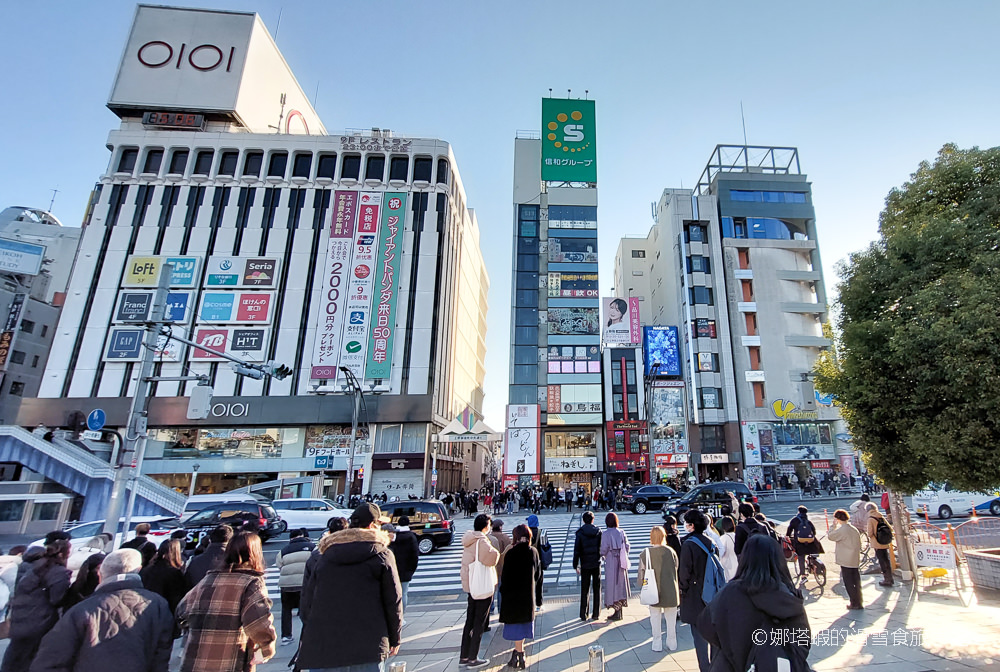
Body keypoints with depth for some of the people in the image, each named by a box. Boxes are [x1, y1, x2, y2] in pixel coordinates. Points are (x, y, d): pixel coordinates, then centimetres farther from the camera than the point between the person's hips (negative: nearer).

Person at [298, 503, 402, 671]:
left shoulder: (324, 556, 10)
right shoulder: (382, 554, -1)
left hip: (322, 645, 4)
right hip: (367, 646, -3)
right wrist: (394, 638, 11)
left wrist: (311, 636, 21)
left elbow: (307, 600, 11)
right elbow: (393, 600, -1)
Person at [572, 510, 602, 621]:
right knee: (597, 589, 11)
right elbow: (603, 548, 3)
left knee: (584, 590, 7)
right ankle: (596, 614, 15)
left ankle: (583, 614, 9)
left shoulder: (580, 533, -8)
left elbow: (576, 550, -8)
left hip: (585, 565, -1)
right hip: (597, 563, 1)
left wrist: (575, 565, -1)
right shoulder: (598, 531, -3)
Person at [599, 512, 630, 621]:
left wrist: (602, 555, 7)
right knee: (621, 584, 13)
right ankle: (619, 611, 21)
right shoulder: (622, 532, 0)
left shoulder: (606, 534, -13)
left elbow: (604, 549, -14)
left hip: (611, 563, -5)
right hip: (621, 563, 5)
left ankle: (617, 613, 6)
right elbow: (627, 546, 2)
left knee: (612, 585, 3)